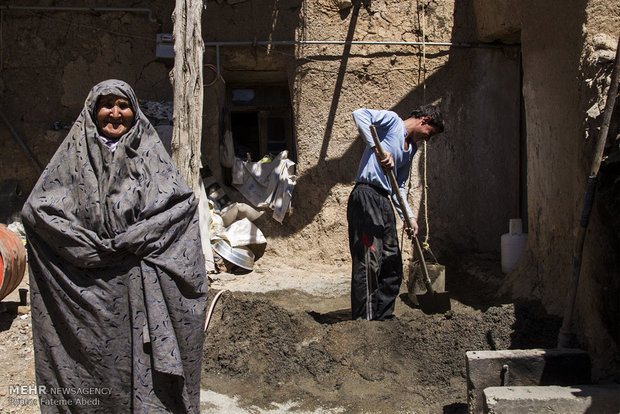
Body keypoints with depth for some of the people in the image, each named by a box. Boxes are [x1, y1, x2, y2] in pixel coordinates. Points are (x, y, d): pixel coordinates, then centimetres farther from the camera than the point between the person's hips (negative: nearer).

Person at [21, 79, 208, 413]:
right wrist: (94, 247, -11)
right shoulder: (75, 154, 8)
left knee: (141, 362, 0)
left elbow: (183, 201, -3)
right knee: (95, 359, 3)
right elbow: (37, 208, -1)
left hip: (142, 284, 0)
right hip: (88, 287, 0)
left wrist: (129, 241, -13)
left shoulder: (150, 152, 9)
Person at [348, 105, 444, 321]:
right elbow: (359, 114, -19)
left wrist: (409, 216, 11)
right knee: (369, 263, -11)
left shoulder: (411, 148, 22)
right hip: (366, 196, -9)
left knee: (393, 265, 11)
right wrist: (377, 149, -27)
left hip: (384, 201, 9)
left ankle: (383, 317, 21)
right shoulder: (392, 120, -1)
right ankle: (365, 320, -7)